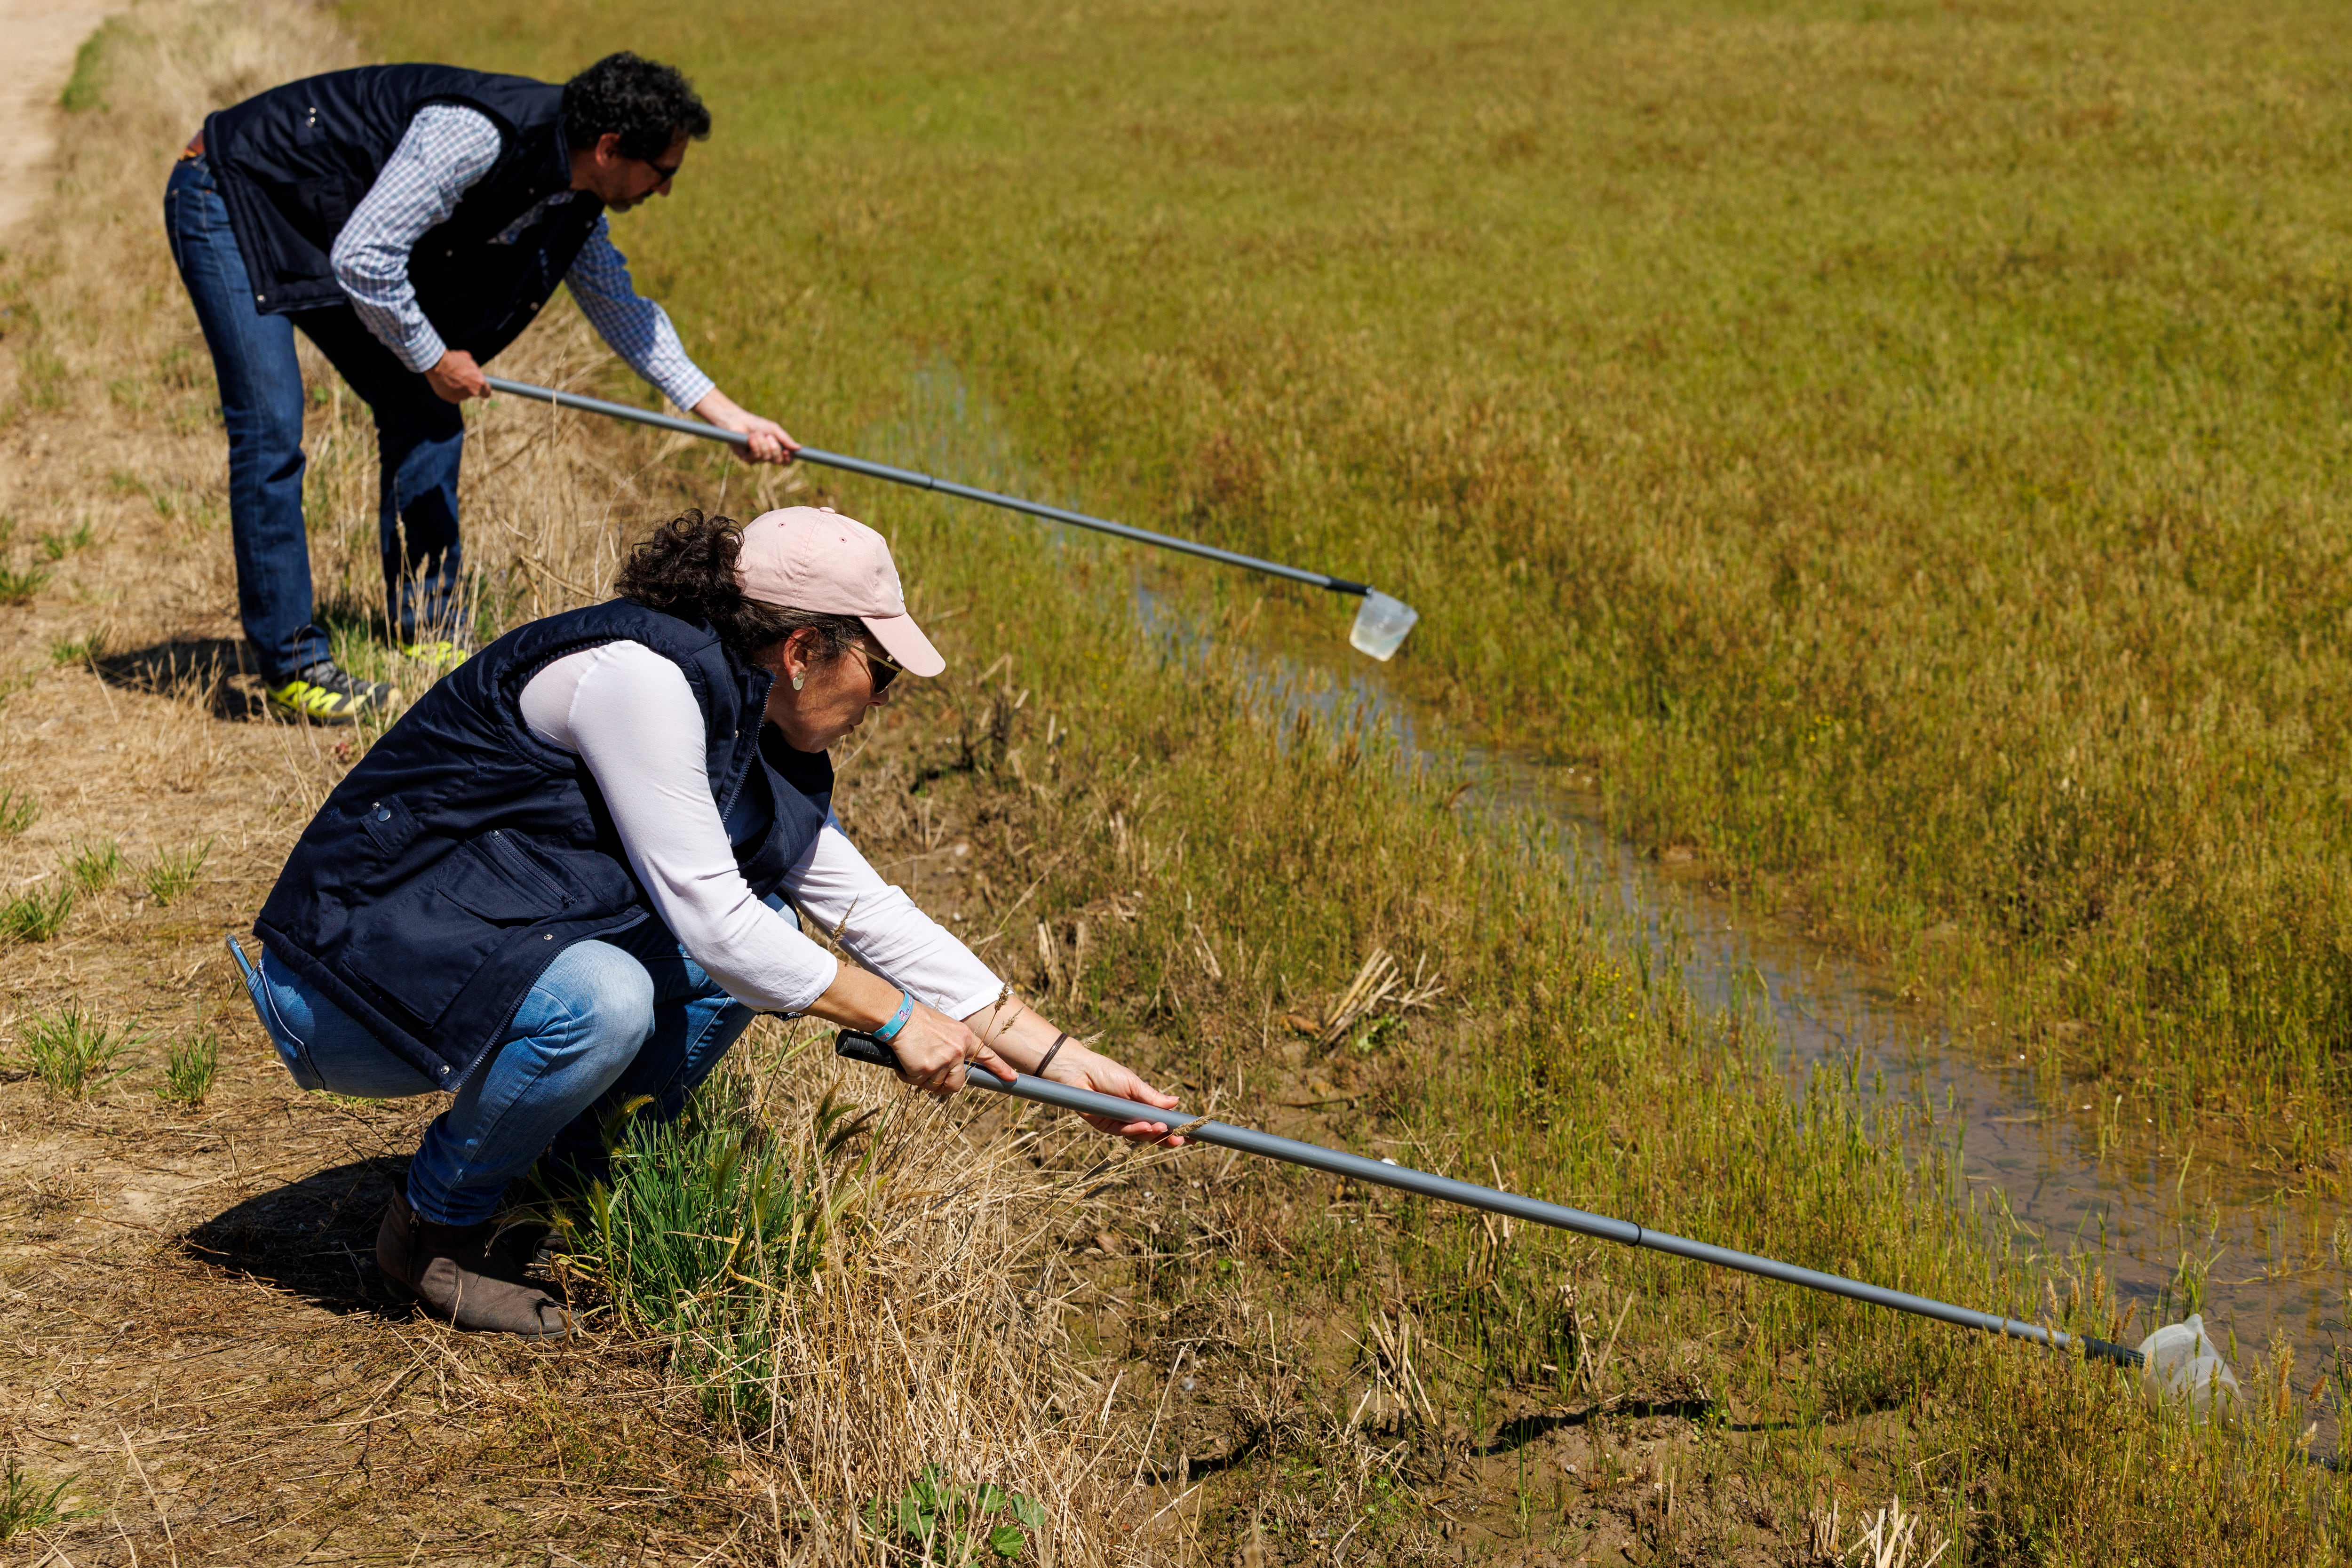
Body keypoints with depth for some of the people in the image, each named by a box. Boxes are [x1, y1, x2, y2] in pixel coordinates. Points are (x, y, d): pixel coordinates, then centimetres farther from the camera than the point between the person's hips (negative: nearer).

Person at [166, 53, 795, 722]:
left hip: (326, 235, 9)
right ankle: (292, 664, -6)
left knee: (424, 414, 5)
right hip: (229, 201, -9)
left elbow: (620, 306, 11)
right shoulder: (475, 134, -34)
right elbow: (363, 259, -33)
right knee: (271, 430, -14)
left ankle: (431, 633, 14)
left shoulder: (573, 201, -4)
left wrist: (734, 418, 8)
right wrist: (431, 358, -18)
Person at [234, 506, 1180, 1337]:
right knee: (603, 1000, -33)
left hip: (491, 953, 9)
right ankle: (434, 1226, -8)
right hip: (351, 972, -9)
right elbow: (707, 919, -25)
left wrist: (1062, 1059, 3)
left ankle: (584, 1178, 10)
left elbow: (870, 910, 8)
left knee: (763, 926, -2)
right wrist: (895, 1018, -15)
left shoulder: (762, 738, 5)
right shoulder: (641, 675, -23)